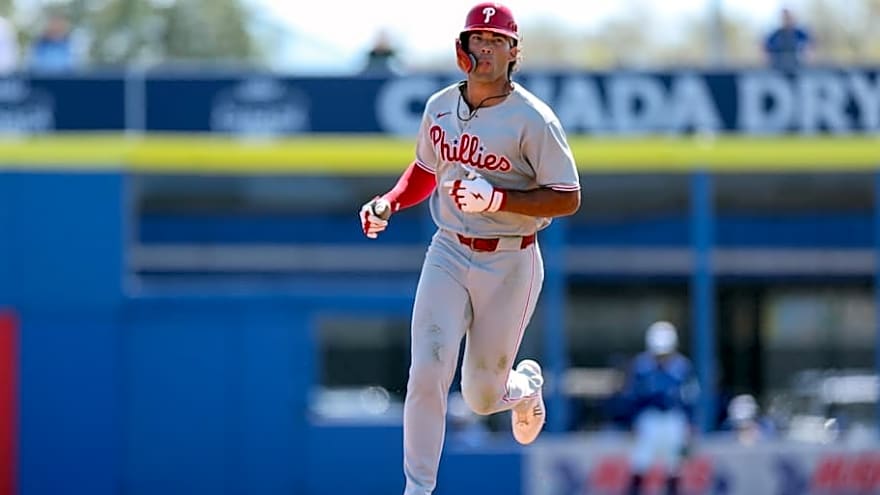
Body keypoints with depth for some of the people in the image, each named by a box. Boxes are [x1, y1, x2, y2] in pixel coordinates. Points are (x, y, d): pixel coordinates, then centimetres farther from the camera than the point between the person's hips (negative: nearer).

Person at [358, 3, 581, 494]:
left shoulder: (532, 119, -13)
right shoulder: (440, 107, 4)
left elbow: (568, 198, -14)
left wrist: (497, 198, -25)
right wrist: (389, 203, 2)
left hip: (510, 265, -3)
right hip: (449, 255, 3)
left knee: (482, 396, 6)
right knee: (427, 375, -14)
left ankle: (526, 387, 43)